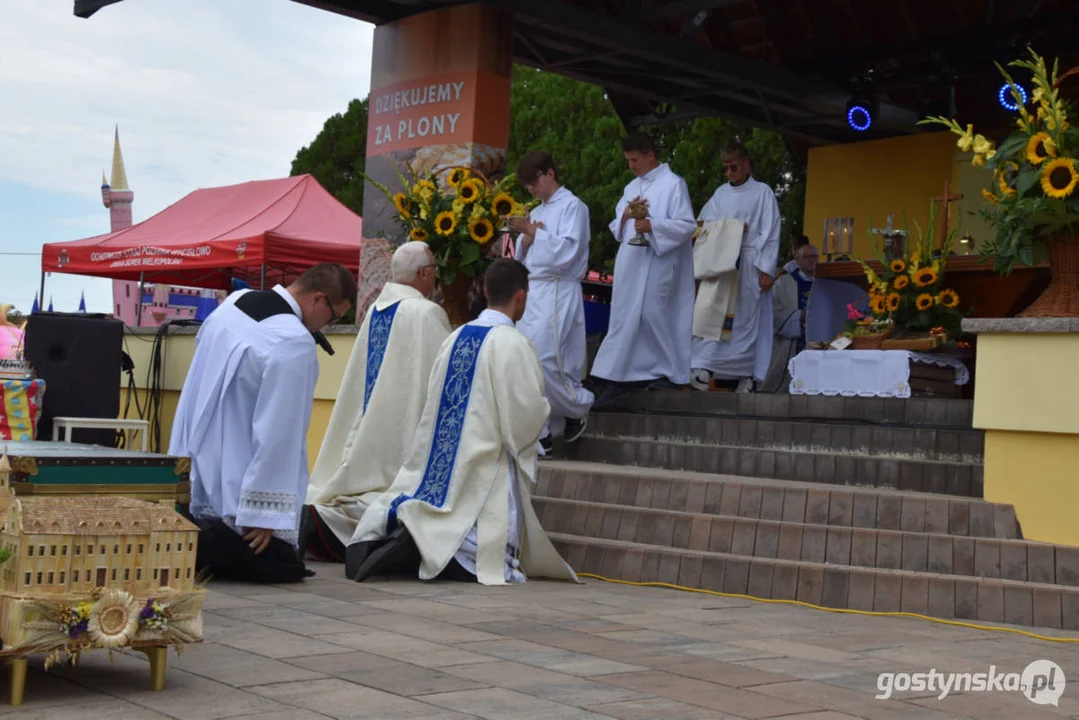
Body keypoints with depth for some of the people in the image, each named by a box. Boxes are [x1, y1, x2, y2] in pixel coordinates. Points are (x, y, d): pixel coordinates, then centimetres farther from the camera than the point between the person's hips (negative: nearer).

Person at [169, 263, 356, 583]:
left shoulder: (233, 302, 5)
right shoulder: (295, 343, -22)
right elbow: (279, 433, -22)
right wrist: (264, 515, -18)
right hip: (231, 493, -9)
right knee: (284, 565, 3)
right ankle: (199, 546, -15)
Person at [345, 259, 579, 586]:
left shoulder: (456, 337, 9)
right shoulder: (511, 343, -12)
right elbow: (527, 415, -15)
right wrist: (543, 407, 7)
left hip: (440, 469, 7)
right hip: (486, 473, -7)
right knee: (492, 561, -3)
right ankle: (421, 551, -24)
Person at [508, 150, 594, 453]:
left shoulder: (572, 206, -2)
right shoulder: (537, 212, 20)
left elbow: (566, 253, -14)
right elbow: (521, 258, 19)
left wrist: (532, 231, -12)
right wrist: (526, 237, 0)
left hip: (558, 293, -8)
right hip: (531, 292, 8)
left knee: (542, 360, -15)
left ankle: (577, 407, 11)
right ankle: (539, 434, 7)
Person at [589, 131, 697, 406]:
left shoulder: (673, 184, -4)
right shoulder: (632, 187, 17)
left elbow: (687, 225, -11)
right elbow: (616, 227, 18)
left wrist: (653, 225, -23)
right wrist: (625, 215, -4)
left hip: (657, 265, -7)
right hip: (630, 265, 7)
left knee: (654, 316, -4)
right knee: (624, 318, 4)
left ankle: (670, 372, 11)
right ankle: (616, 378, 5)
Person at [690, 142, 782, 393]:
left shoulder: (762, 192, 2)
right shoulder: (721, 193, 13)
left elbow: (770, 233, -3)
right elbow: (705, 225, 14)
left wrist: (767, 270, -9)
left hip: (748, 265, -4)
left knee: (746, 319, -4)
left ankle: (746, 374, 0)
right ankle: (705, 367, -9)